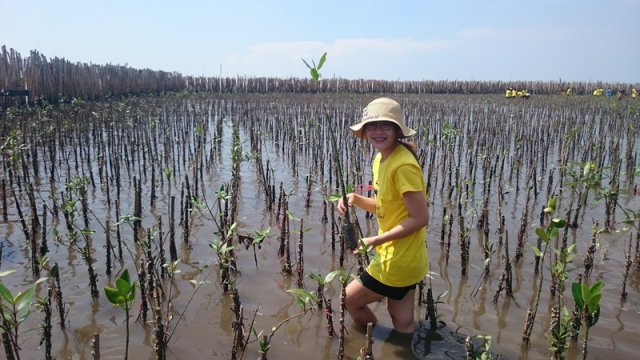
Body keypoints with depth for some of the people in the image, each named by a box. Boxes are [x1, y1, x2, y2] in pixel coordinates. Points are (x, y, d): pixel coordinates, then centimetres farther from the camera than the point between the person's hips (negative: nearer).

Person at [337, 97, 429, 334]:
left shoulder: (403, 166, -24)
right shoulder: (381, 158, 5)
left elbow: (420, 218, -23)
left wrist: (375, 241, -20)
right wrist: (356, 199, -6)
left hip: (398, 262, -8)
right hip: (402, 258, 8)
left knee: (349, 299, 12)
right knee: (403, 325, 21)